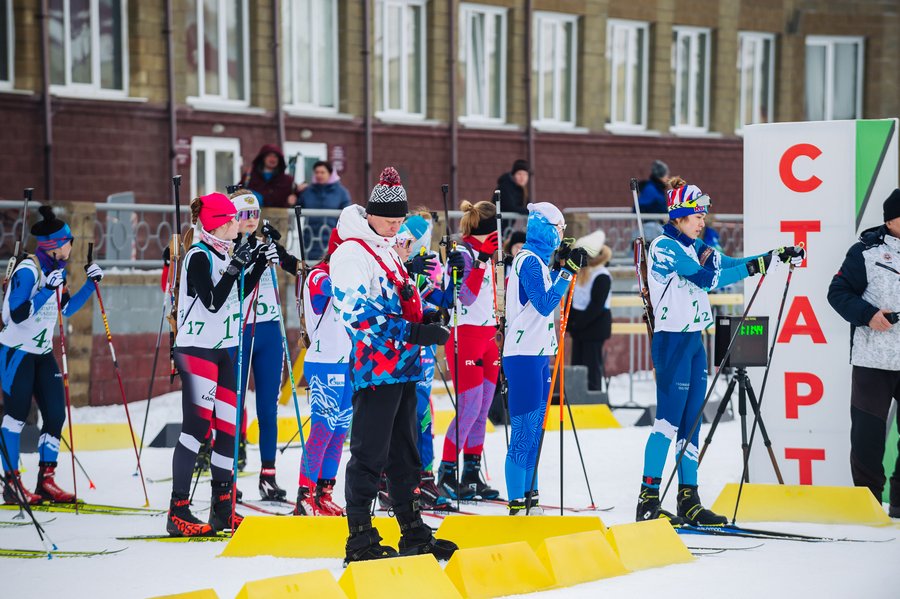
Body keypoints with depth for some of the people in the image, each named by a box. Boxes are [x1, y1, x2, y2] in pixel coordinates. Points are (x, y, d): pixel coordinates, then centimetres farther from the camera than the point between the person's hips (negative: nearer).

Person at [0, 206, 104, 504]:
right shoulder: (27, 270, -19)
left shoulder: (56, 270, 7)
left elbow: (66, 309, 18)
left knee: (56, 415, 0)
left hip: (42, 353, 8)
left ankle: (46, 480, 5)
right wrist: (48, 290, -30)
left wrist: (90, 284, 8)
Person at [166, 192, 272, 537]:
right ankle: (178, 511, -15)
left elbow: (240, 293, 20)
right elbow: (213, 303, -19)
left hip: (224, 349, 9)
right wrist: (235, 268, -21)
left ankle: (222, 507, 15)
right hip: (197, 348, -9)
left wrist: (260, 265, 9)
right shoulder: (199, 256, -13)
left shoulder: (224, 253, 13)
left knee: (230, 424, 7)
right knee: (197, 424, -15)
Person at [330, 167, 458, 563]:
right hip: (374, 368, -10)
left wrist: (425, 319, 8)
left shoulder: (389, 252, 20)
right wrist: (412, 332, -23)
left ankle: (414, 534, 21)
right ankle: (360, 539, -3)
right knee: (369, 454, -7)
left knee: (404, 455, 15)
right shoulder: (352, 252, -10)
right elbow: (358, 312, -20)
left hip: (403, 368, 10)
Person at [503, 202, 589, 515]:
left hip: (537, 354, 10)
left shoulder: (537, 259, 16)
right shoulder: (529, 260, -13)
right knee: (524, 433, -10)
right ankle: (517, 506, -9)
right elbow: (545, 304, -20)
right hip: (525, 356, -10)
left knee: (535, 430, 12)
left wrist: (563, 267, 16)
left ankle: (530, 500, 17)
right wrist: (567, 272, -19)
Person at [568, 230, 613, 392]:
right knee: (577, 364, 12)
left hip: (595, 325, -9)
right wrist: (569, 322, 4)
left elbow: (597, 305, -22)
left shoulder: (602, 276, -18)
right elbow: (571, 298, 13)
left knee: (592, 366, -6)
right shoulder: (581, 272, 9)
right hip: (579, 326, 9)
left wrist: (579, 323, -19)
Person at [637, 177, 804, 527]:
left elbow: (729, 265, 14)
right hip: (672, 340, -9)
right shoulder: (665, 246, -13)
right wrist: (752, 268, -22)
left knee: (691, 422, 8)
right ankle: (648, 500, -8)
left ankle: (689, 501, 10)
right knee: (669, 420, -10)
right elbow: (705, 279, -22)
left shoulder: (693, 246, 15)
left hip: (694, 340, 9)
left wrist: (779, 256, 5)